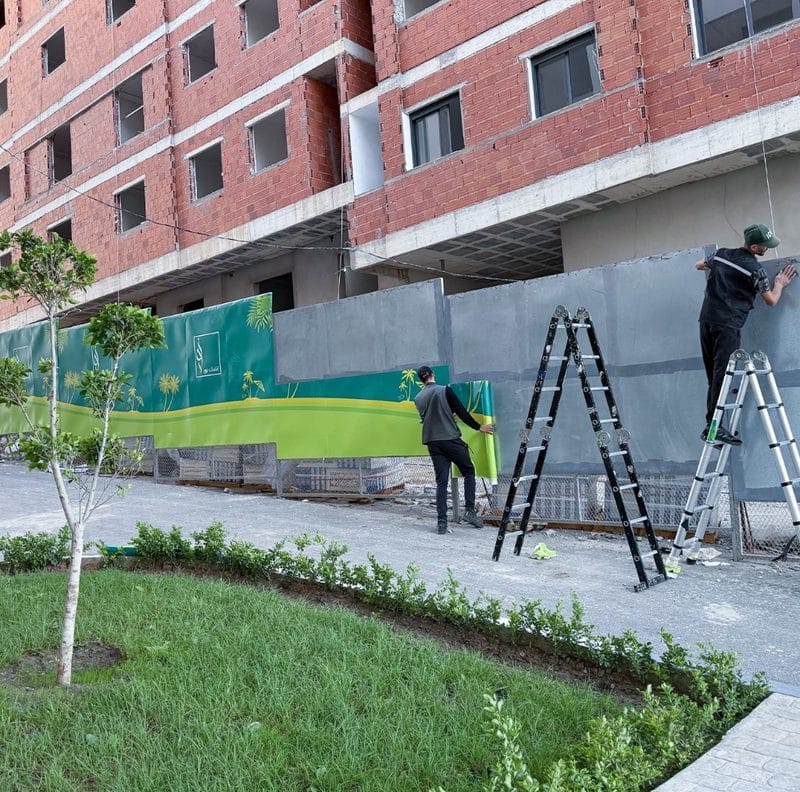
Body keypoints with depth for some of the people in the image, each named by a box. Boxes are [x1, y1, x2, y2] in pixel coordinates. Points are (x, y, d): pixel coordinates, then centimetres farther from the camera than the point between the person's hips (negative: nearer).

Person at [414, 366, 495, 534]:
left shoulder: (418, 399, 9)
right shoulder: (445, 390, -5)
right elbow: (461, 412, -3)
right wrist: (479, 427, 7)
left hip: (433, 443, 4)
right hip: (451, 439, -4)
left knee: (441, 482, 5)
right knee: (469, 472, 13)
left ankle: (441, 522, -1)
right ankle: (470, 511, 5)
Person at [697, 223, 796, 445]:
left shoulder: (721, 254, 13)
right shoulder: (755, 269, -4)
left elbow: (698, 265, 32)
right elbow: (771, 300, 7)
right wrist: (780, 284, 25)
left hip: (706, 318, 7)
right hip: (727, 325, -7)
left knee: (713, 375, 9)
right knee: (722, 375, -12)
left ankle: (711, 425, 8)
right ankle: (714, 426, -18)